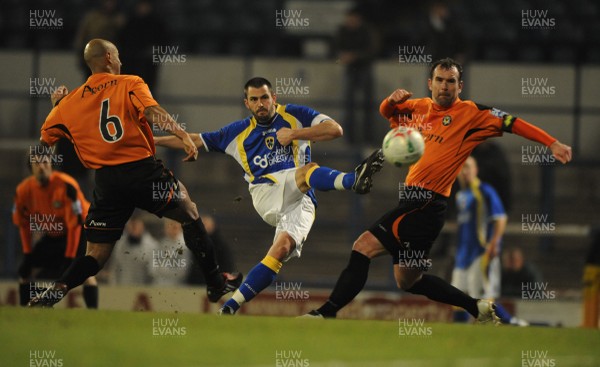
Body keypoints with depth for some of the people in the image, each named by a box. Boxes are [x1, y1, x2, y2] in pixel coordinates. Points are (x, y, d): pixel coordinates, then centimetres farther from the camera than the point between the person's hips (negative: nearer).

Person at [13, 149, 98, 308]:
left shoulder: (66, 186, -30)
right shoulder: (24, 190, -14)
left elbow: (75, 223, -26)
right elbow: (23, 223, 3)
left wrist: (69, 257, -26)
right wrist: (28, 252, 0)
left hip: (79, 231, -5)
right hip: (52, 234, 6)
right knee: (26, 271, -3)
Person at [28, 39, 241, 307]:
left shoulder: (71, 102, 11)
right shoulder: (130, 84, 3)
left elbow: (44, 139, 19)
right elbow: (152, 111, -17)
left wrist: (57, 104, 33)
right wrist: (182, 135, -28)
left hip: (106, 181, 3)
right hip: (143, 169, -3)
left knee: (96, 255, 10)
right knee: (190, 215, 21)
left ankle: (56, 290, -16)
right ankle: (216, 283, 23)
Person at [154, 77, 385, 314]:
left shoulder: (295, 115, 15)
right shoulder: (239, 132, 24)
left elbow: (335, 129, 4)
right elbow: (197, 140, 30)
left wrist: (295, 134, -5)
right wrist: (155, 141, 25)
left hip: (300, 201, 5)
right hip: (265, 195, -5)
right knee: (306, 170, -39)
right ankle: (352, 181, -66)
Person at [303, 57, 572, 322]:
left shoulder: (470, 113, -3)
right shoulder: (421, 108, 16)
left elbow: (511, 123, -6)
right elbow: (386, 112, 27)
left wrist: (552, 144, -14)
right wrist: (392, 100, 3)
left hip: (427, 204, -9)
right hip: (411, 200, 9)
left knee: (364, 247, -16)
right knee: (407, 280, 17)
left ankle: (327, 312, -15)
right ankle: (479, 308, 25)